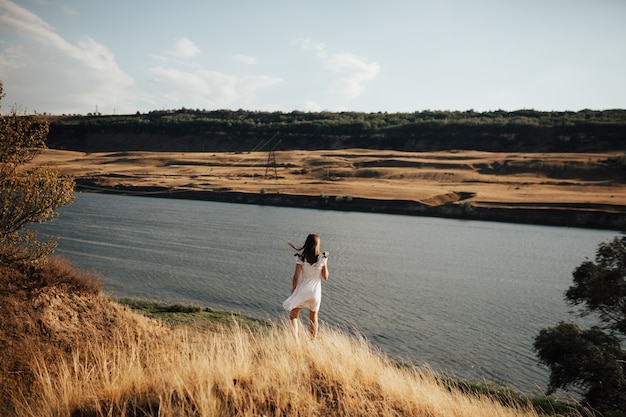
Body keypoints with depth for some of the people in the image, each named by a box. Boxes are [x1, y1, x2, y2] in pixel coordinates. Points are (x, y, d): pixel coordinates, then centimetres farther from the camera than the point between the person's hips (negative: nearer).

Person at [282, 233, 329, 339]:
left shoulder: (301, 258, -11)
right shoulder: (322, 258, -8)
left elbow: (295, 277, -9)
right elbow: (325, 277, 1)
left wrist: (293, 292, 4)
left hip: (302, 290, -2)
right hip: (315, 291, 2)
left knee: (293, 316, 9)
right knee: (313, 317, 21)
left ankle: (295, 338, -11)